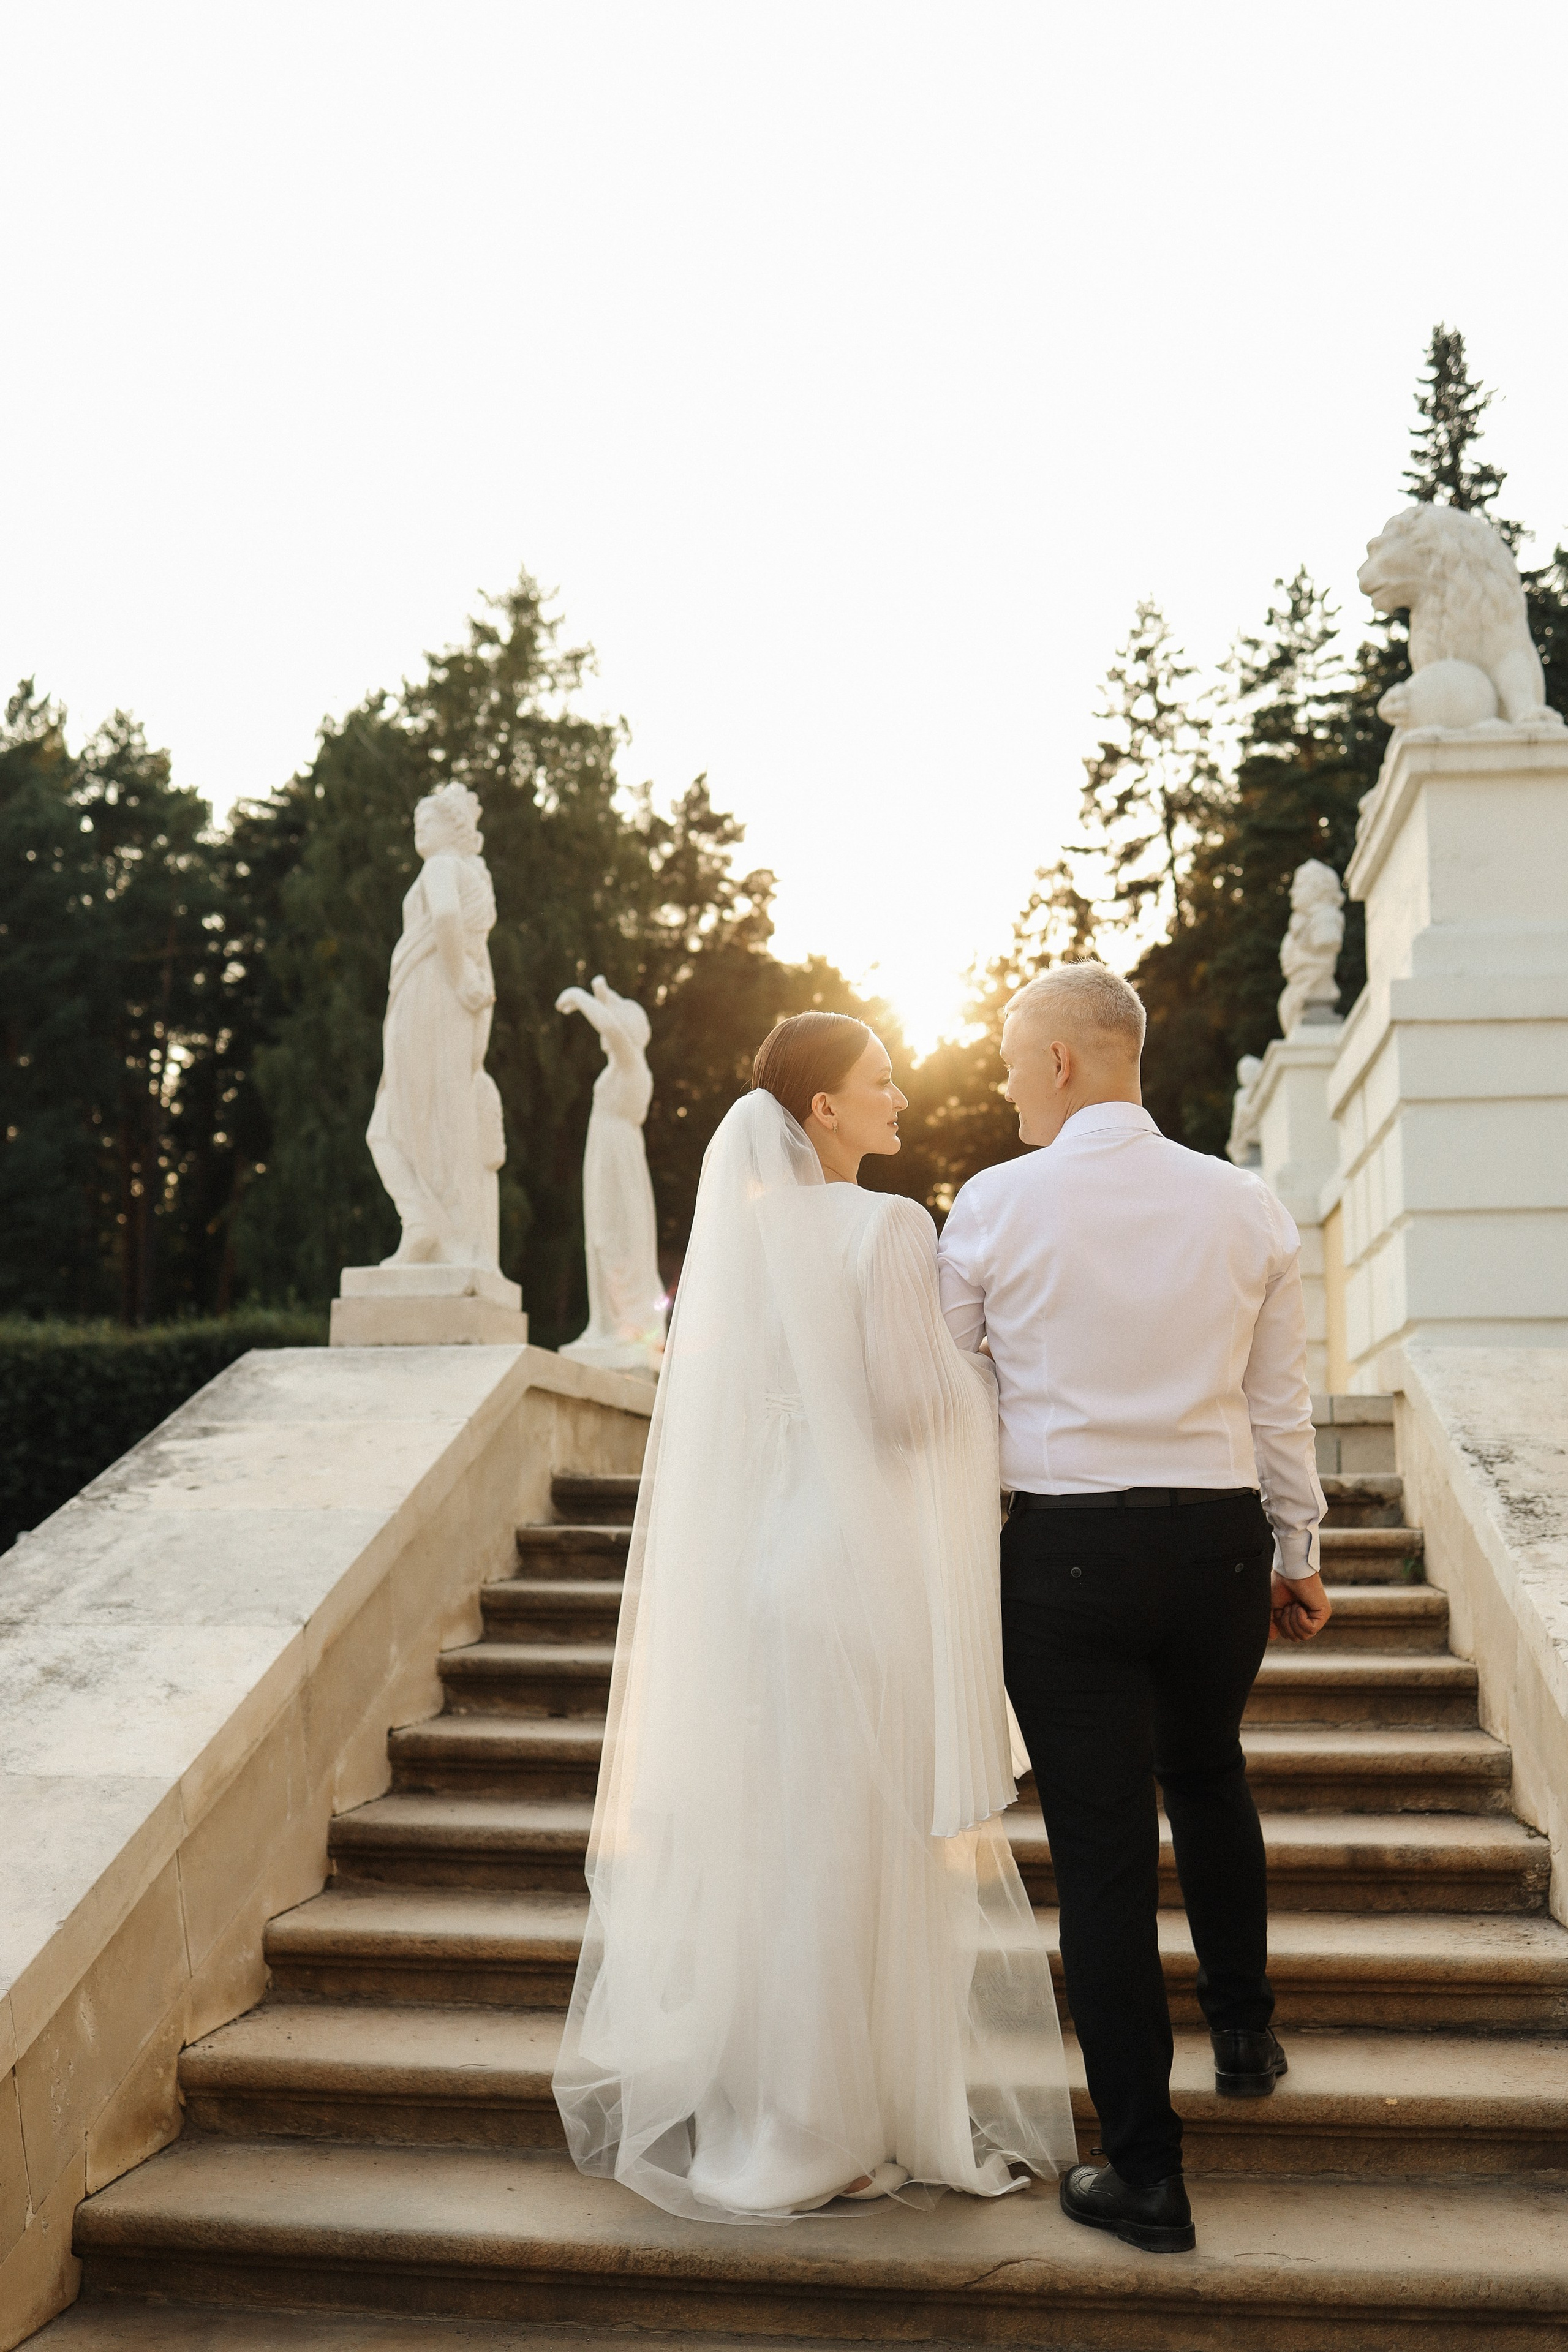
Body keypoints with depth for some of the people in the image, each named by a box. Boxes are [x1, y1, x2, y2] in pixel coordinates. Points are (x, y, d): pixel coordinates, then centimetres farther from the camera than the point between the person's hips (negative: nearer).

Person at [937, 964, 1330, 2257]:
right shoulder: (1246, 1204, 1)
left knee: (1103, 1845, 3)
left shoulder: (996, 1203, -7)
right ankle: (1245, 2033, 44)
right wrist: (1298, 1554, 17)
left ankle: (1146, 2173, 11)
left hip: (1065, 1546, -3)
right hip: (1220, 1537, 4)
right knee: (1209, 1775, 29)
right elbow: (1281, 1405, 7)